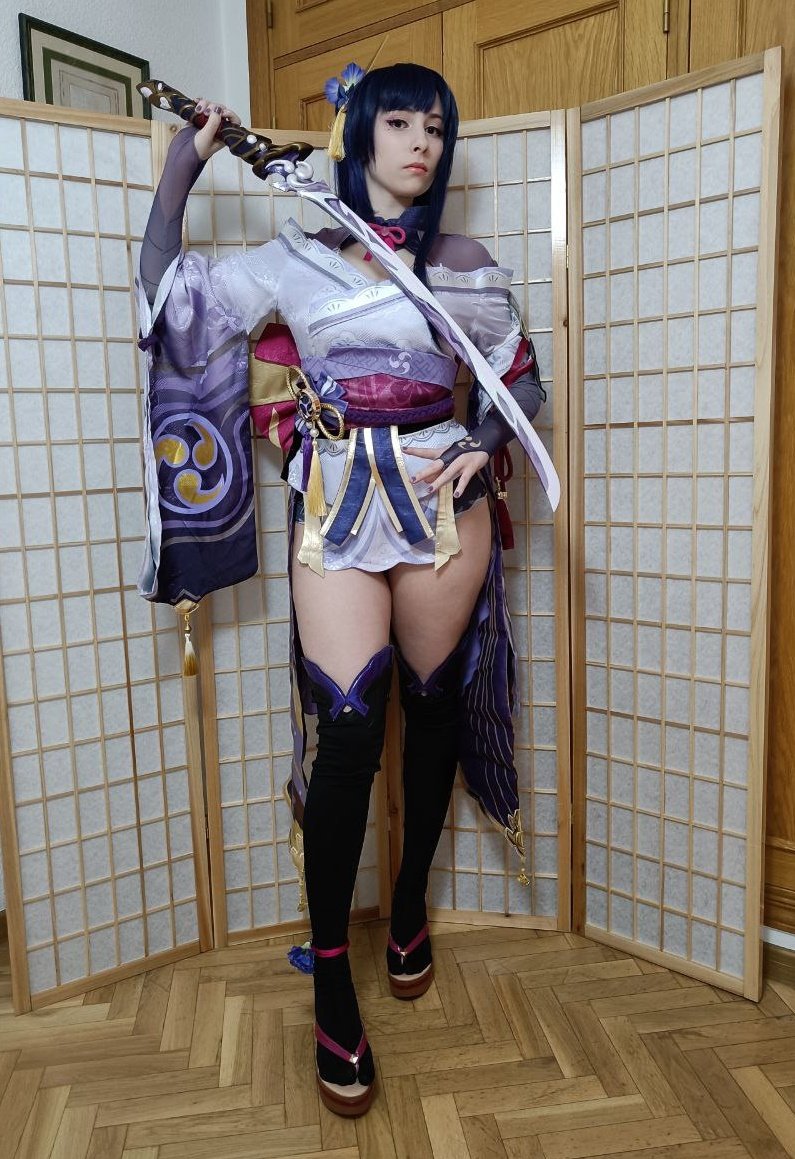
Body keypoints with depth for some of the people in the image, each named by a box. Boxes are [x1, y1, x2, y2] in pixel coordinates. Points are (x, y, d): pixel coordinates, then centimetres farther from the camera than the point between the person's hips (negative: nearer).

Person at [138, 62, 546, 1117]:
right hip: (337, 504, -1)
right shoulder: (295, 257, 10)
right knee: (350, 725, -10)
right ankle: (331, 981, 6)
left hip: (442, 498, 2)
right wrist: (180, 169, 8)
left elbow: (523, 379, 15)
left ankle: (410, 906, 32)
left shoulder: (467, 265, 11)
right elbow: (167, 302, 9)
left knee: (431, 709, 8)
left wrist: (485, 440, -4)